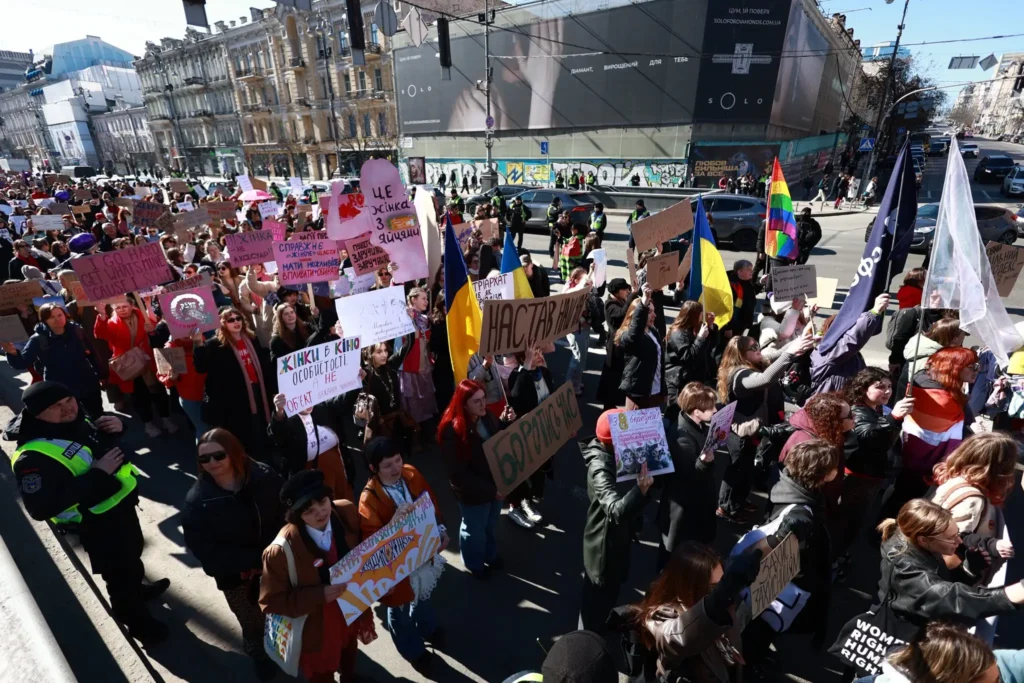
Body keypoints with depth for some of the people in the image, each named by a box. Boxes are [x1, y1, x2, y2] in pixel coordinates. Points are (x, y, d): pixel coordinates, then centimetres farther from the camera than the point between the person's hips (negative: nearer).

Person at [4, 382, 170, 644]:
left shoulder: (76, 420, -5)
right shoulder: (34, 456, -29)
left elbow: (101, 438, 16)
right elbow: (42, 507, -35)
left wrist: (117, 425, -9)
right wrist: (97, 474, -35)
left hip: (121, 504, 8)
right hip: (98, 523, -8)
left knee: (132, 555, 31)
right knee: (119, 571, 12)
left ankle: (136, 589, 58)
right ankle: (134, 617, 38)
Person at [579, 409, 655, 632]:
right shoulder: (600, 469, -33)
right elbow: (617, 511, -45)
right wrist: (641, 489, -58)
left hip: (619, 537, 9)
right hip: (604, 544, -9)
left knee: (611, 592, 29)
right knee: (597, 597, 12)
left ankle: (601, 630, 54)